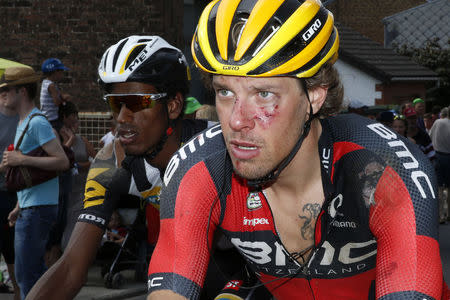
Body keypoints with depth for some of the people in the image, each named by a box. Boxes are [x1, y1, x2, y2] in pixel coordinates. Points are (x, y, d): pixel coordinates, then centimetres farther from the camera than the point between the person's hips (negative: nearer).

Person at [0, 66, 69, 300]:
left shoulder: (37, 123, -14)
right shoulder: (23, 123, 18)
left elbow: (62, 161, -23)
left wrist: (21, 159, -21)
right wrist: (19, 207, 22)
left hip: (38, 210, -11)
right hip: (29, 208, 11)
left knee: (27, 275, -9)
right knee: (35, 271, 15)